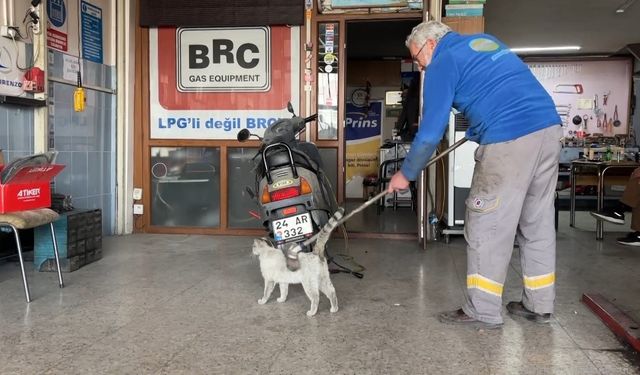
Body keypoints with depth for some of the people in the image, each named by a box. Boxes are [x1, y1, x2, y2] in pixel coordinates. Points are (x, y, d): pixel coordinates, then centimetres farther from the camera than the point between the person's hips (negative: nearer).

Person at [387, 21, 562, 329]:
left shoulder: (442, 63, 1)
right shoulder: (485, 40, 25)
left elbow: (430, 132, -3)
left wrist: (406, 174, 8)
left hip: (509, 141, -9)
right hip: (549, 129, 9)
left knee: (486, 226, 1)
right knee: (538, 222, 14)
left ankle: (483, 311, 9)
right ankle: (539, 306, 24)